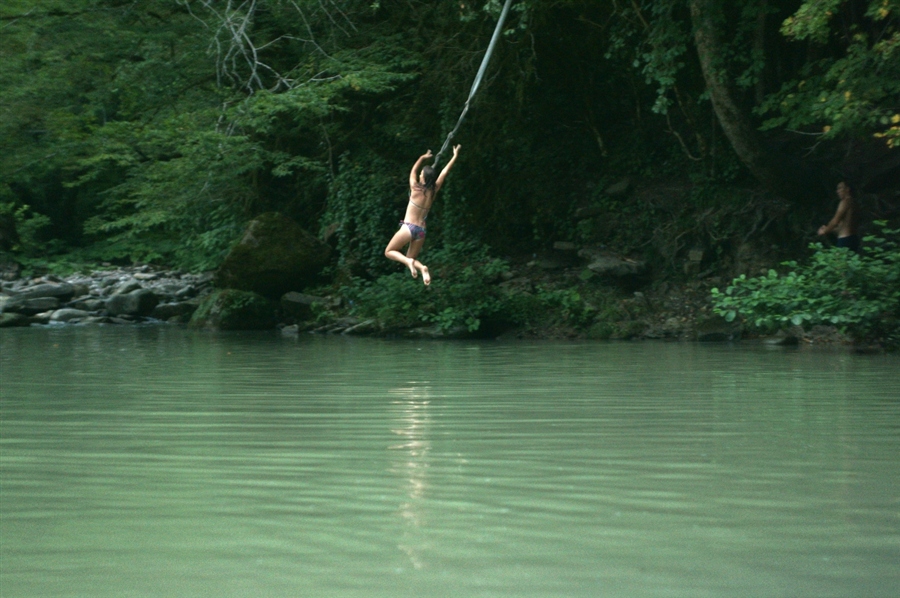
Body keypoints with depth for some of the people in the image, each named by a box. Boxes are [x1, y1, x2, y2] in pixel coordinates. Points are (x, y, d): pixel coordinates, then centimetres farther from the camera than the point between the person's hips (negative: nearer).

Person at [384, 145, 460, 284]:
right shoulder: (433, 191, 1)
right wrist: (455, 156, 18)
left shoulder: (416, 189, -10)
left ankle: (409, 262, -19)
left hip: (408, 227, -5)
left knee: (389, 252, 9)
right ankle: (422, 267, -17)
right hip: (421, 230, 5)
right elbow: (444, 172, 10)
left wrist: (422, 158, 21)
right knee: (410, 259, 16)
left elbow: (413, 171, 8)